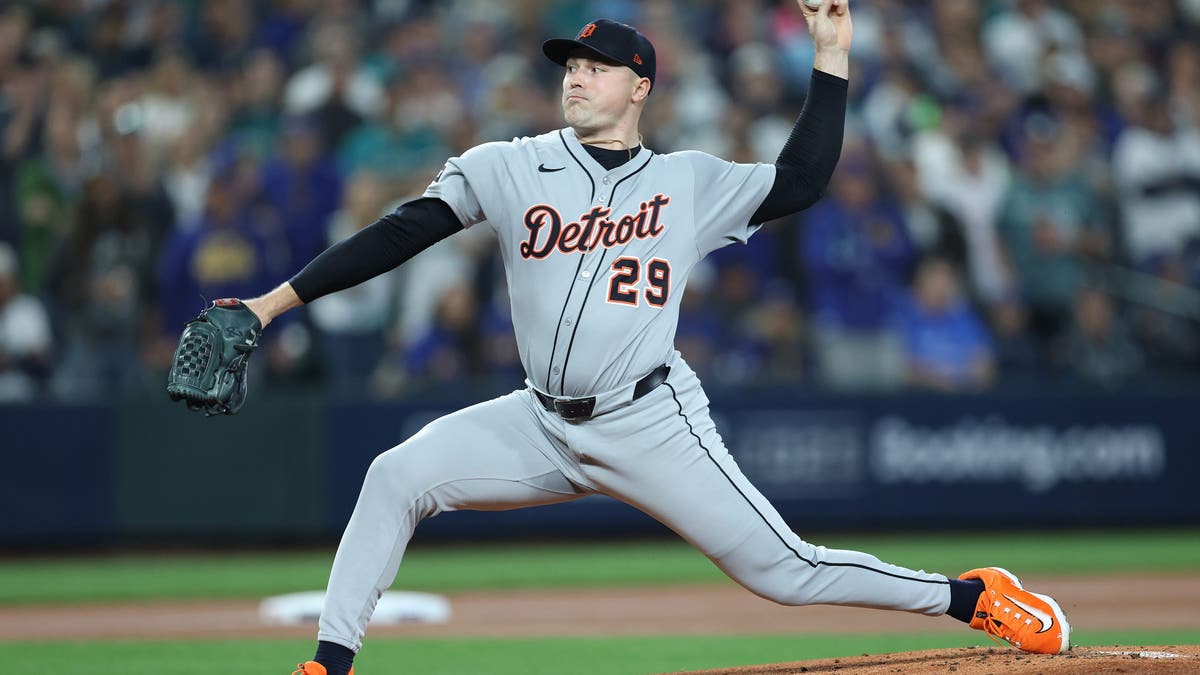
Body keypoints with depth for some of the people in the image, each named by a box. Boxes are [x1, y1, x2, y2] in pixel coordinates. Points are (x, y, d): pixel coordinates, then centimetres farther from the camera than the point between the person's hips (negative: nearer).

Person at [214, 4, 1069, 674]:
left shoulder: (690, 183, 3)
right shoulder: (508, 169, 3)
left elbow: (800, 181, -3)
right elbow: (403, 232, -3)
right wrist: (279, 300, -11)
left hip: (652, 423, -2)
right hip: (542, 424, 2)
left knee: (783, 569, -7)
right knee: (398, 476, -16)